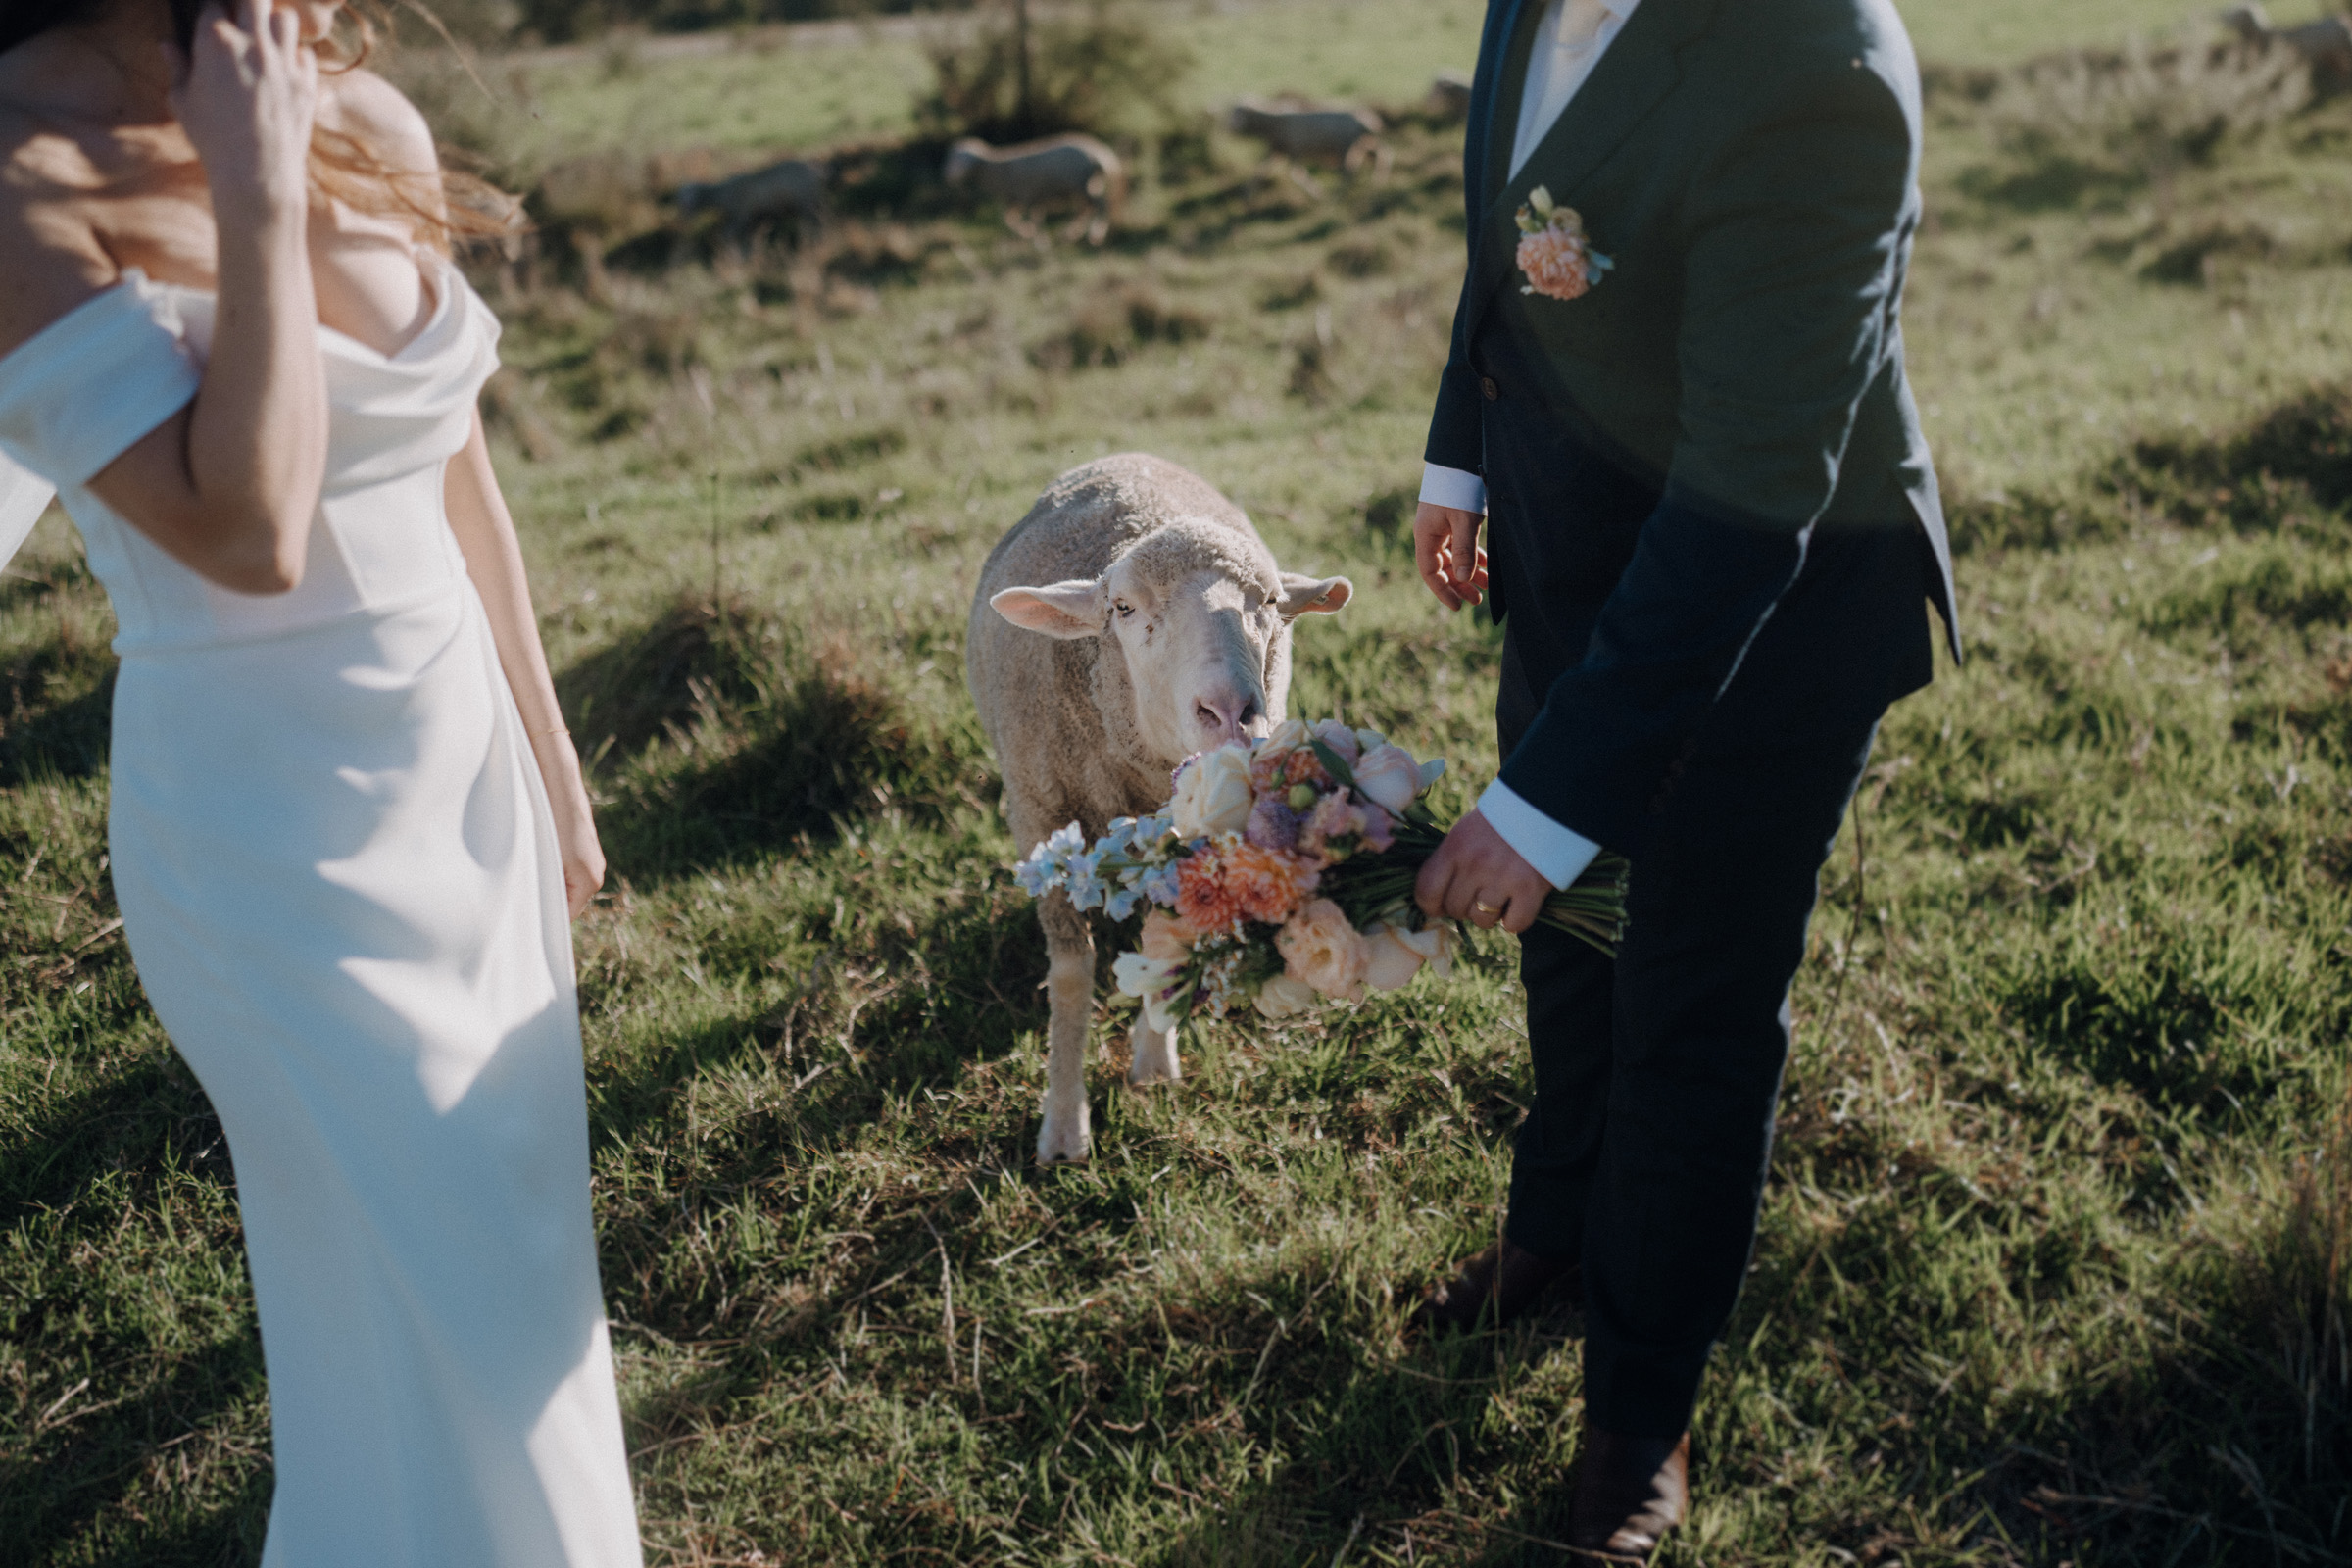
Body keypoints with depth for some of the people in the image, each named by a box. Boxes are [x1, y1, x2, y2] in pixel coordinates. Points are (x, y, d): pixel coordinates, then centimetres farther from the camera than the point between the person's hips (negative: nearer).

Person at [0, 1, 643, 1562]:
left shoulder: (375, 129, -1)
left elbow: (460, 487, 8)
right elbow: (247, 536, -27)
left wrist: (553, 768, 13)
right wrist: (258, 206, -25)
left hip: (469, 765, 6)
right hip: (274, 827, -6)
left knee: (513, 1219, 21)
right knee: (430, 1277, 8)